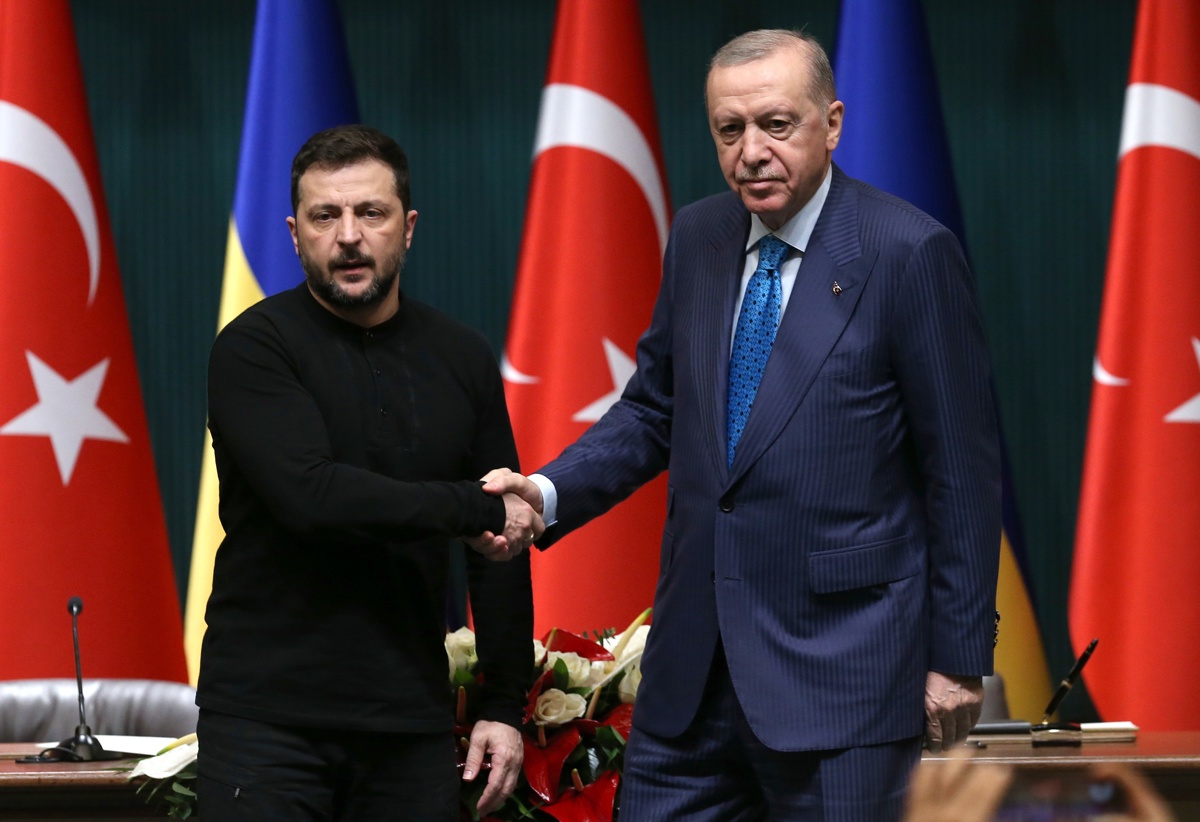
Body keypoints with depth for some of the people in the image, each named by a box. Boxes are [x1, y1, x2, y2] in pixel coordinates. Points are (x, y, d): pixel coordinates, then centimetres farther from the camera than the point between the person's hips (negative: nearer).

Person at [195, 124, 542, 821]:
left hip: (411, 721, 4)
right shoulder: (254, 349, -5)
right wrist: (479, 509, -13)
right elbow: (308, 494, -20)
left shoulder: (462, 359, 9)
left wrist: (506, 706, 7)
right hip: (268, 719, -4)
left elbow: (502, 552, 12)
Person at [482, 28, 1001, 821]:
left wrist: (959, 657, -7)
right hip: (694, 663, 6)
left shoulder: (908, 253, -10)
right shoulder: (698, 238, 8)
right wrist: (547, 493, -3)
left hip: (837, 665, -6)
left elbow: (962, 467, -7)